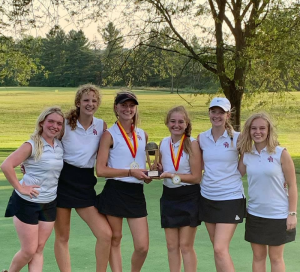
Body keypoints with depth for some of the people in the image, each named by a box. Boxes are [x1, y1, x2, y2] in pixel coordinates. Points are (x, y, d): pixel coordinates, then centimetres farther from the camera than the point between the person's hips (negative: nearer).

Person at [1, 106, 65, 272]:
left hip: (49, 204, 6)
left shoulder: (60, 146, 2)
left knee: (39, 249, 9)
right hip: (27, 203, -6)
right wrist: (20, 188, -21)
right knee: (29, 250, 1)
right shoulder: (32, 145, -16)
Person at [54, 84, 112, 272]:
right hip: (64, 180, -2)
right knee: (62, 237, 5)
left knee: (106, 234, -6)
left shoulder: (101, 126, 3)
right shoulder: (65, 124, -4)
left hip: (85, 183, 2)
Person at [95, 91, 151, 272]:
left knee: (142, 246, 0)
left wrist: (147, 175, 5)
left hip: (136, 193, 4)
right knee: (115, 239, 7)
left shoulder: (143, 135, 13)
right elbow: (100, 170, -10)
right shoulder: (110, 134, -2)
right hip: (115, 191, -4)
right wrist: (130, 172, -14)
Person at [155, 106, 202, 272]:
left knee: (186, 246, 0)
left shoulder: (192, 144, -13)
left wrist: (171, 175, -20)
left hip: (189, 198, -5)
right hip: (169, 197, 5)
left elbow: (196, 177, -13)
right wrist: (158, 169, -6)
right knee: (172, 246, 10)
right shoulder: (164, 143, 3)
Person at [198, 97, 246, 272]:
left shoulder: (237, 138, -8)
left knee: (220, 249, -12)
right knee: (218, 248, 12)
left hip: (231, 198, -5)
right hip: (208, 198, 5)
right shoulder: (202, 138, 4)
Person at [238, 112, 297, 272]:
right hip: (254, 214, 4)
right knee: (258, 256, 13)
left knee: (276, 257, 10)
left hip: (278, 215, -3)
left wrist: (292, 213, -10)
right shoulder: (246, 155, 0)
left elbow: (292, 185, -7)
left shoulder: (281, 153, -11)